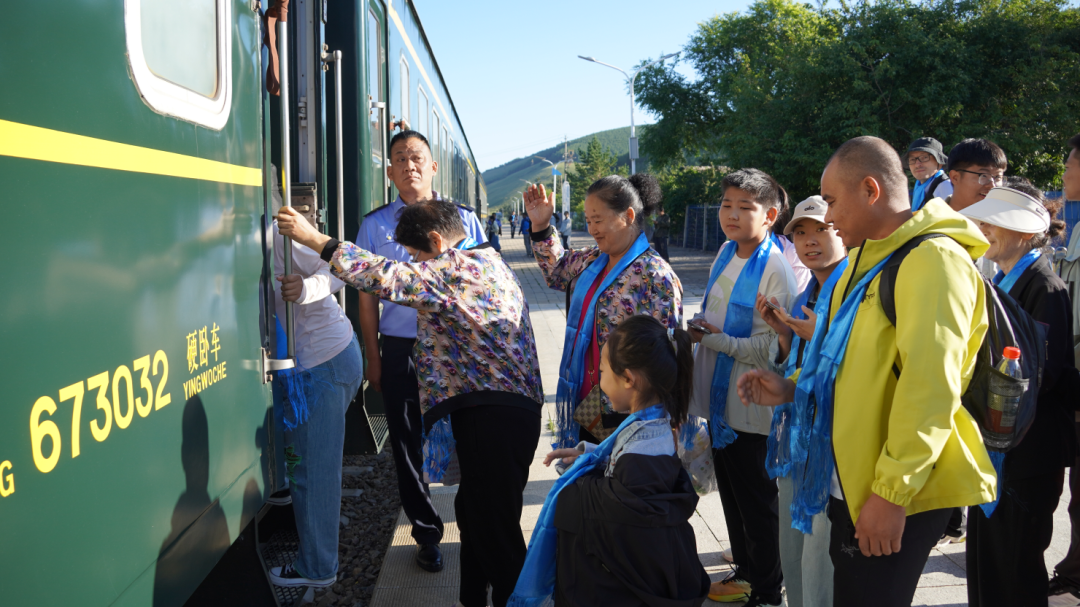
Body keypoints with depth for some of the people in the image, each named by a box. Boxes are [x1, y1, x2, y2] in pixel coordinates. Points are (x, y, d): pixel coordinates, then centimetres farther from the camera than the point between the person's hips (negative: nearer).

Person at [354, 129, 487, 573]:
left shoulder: (463, 218, 6)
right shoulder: (375, 225, 6)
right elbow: (368, 295, 7)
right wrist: (373, 357, 3)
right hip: (400, 350, 1)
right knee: (407, 444, 7)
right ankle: (427, 533, 24)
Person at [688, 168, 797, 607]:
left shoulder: (776, 270, -18)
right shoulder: (726, 253, 6)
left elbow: (770, 347, -21)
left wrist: (717, 340, -22)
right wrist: (700, 325, 2)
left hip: (753, 404, -8)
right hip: (720, 396, 8)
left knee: (758, 500, 6)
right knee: (731, 492, 20)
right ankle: (745, 571, 38)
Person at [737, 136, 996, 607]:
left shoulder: (933, 259, -17)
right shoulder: (865, 256, 14)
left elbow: (930, 388, -24)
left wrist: (892, 492, -23)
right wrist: (793, 390, 8)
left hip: (898, 497, -9)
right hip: (852, 481, 9)